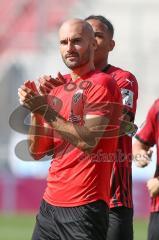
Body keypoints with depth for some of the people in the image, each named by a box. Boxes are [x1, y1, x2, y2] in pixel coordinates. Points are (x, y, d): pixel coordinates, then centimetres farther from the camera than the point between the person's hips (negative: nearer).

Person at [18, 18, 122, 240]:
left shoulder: (102, 84, -7)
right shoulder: (58, 89, 16)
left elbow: (88, 141, -18)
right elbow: (38, 152, 13)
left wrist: (45, 110, -16)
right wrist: (35, 111, -2)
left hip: (84, 207, -7)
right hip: (50, 203, 7)